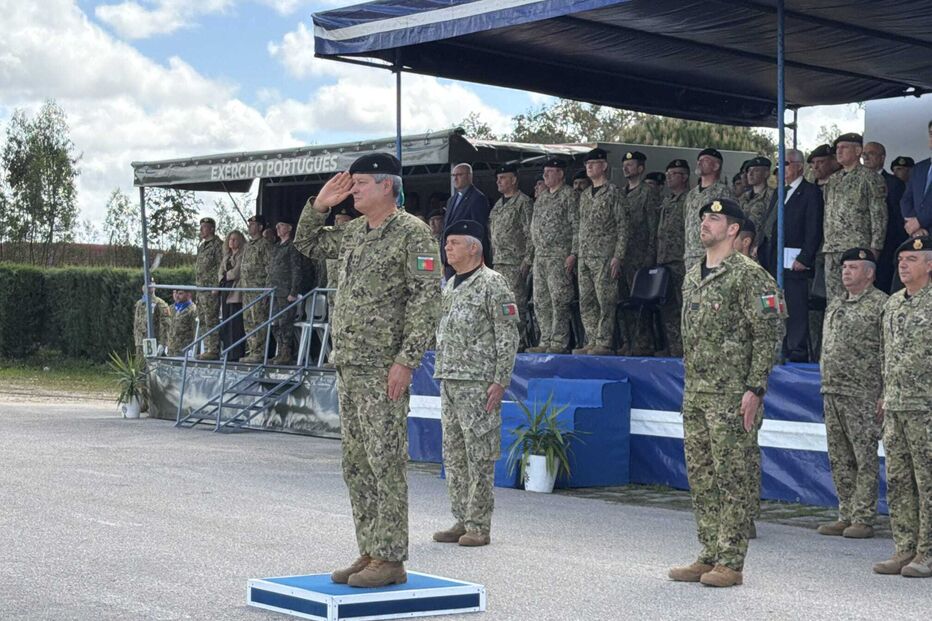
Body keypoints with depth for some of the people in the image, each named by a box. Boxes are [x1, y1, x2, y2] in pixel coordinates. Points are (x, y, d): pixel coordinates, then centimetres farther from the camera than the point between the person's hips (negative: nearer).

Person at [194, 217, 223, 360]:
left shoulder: (217, 244, -9)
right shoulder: (202, 245, 19)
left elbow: (221, 266, -14)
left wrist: (216, 287, -19)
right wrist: (197, 286, 19)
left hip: (211, 289, -10)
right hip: (201, 289, 10)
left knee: (211, 320, -10)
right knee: (203, 321, 11)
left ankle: (214, 351, -9)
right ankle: (207, 349, 16)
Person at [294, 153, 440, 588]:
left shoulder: (412, 233, -8)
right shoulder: (353, 232, 16)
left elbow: (427, 299, -15)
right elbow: (306, 244, 32)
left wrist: (406, 360, -20)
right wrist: (320, 205, 14)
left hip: (383, 369, -9)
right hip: (347, 366, 9)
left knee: (386, 463, -7)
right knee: (356, 465, 11)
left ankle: (390, 561, -3)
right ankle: (369, 553, 18)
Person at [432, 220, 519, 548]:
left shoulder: (493, 284, -7)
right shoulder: (449, 285, 18)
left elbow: (508, 336, -11)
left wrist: (500, 381, -16)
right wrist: (441, 374, 18)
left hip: (478, 383, -8)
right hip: (448, 382, 8)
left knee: (480, 457, -5)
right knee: (453, 455, 10)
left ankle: (479, 526, -2)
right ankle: (461, 520, 17)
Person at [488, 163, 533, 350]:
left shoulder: (523, 202, -7)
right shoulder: (498, 204, 19)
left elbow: (530, 234, -12)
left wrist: (527, 259, -16)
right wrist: (491, 257, 17)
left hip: (515, 262, -9)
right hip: (498, 261, 9)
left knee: (517, 301, -9)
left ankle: (520, 341, -7)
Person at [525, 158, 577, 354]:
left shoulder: (569, 196, -4)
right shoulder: (541, 199, 20)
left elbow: (576, 226, -10)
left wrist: (573, 254, -18)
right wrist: (529, 255, 17)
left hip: (559, 255, -8)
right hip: (540, 256, 8)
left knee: (559, 300, -9)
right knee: (540, 301, 7)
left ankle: (559, 343, -8)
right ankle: (545, 341, 11)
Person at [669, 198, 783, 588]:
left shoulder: (748, 274, -9)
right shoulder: (692, 276, 17)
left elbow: (767, 335, -13)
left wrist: (755, 388, -18)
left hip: (731, 394, -8)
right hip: (695, 393, 8)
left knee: (732, 478, -4)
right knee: (700, 478, 11)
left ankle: (730, 563, 0)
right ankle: (709, 557, 18)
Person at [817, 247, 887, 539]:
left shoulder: (881, 304, -6)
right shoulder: (835, 306, 18)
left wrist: (885, 395, -15)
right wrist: (826, 387, 17)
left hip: (863, 395, -8)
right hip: (831, 394, 8)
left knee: (865, 459, -3)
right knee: (839, 460, 10)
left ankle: (863, 519, 1)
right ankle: (846, 516, 17)